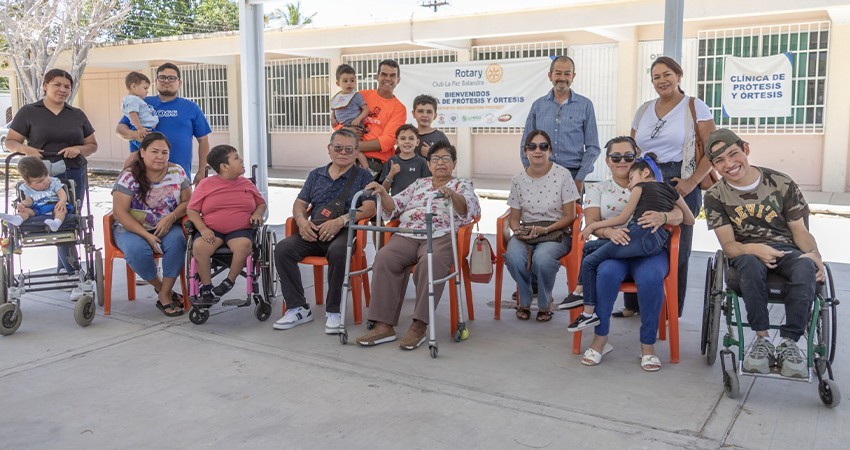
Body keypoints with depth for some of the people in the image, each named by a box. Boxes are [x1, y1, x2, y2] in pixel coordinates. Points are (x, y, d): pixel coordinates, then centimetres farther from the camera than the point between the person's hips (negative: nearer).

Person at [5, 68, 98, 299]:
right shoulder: (28, 112, 3)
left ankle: (63, 270, 24)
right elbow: (10, 141, 4)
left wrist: (79, 149, -6)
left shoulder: (78, 115, 13)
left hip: (74, 177, 4)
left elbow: (92, 145, 15)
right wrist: (26, 149, -17)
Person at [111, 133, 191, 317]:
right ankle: (161, 288, -8)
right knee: (137, 249, -34)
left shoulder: (177, 172, 1)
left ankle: (164, 295, -20)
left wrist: (171, 217, -19)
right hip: (131, 228, -2)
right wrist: (147, 235, -22)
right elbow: (120, 212, -13)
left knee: (176, 242, -32)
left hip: (166, 227, 2)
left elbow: (187, 202, 3)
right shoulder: (128, 177, -9)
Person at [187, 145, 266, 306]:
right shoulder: (205, 184, 7)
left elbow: (261, 203, 26)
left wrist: (258, 213, 2)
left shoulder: (247, 184, 14)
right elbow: (191, 210, 6)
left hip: (240, 230, 1)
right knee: (199, 246, -32)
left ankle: (229, 282, -13)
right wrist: (202, 229, -11)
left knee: (244, 244, -34)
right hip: (212, 231, -1)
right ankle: (206, 288, -14)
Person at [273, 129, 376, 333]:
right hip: (313, 232, 4)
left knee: (337, 251, -38)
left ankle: (333, 311, -20)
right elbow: (300, 203, 20)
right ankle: (298, 308, -13)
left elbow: (369, 208, -4)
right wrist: (302, 220, -5)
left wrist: (340, 221, -17)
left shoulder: (363, 176, 10)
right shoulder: (316, 175, 24)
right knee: (282, 249, -22)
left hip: (344, 232, -4)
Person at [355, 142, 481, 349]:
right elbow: (394, 207, 25)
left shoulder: (462, 185, 18)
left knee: (431, 261, -38)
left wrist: (452, 195, -23)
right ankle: (384, 326, -28)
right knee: (384, 258, -27)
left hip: (440, 236, -3)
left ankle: (419, 326, -33)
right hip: (407, 235, 4)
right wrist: (383, 193, 5)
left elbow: (468, 209, -3)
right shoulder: (419, 184, 30)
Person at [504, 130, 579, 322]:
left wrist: (545, 229, -17)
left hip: (556, 232, -2)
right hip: (525, 233, 3)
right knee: (513, 256, -31)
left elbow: (569, 216, -4)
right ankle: (524, 301, -2)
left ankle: (544, 304, -5)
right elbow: (514, 217, 11)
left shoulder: (562, 175, -3)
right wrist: (518, 231, -12)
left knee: (542, 258, -35)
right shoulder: (518, 179, 6)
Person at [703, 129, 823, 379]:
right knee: (750, 264, -39)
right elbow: (728, 245, -5)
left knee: (806, 267, -35)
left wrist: (814, 253, -17)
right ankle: (762, 339, -29)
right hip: (746, 252, -1)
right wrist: (756, 249, -28)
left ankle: (789, 342, -28)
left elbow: (800, 230, 5)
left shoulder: (781, 184, 0)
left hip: (787, 250, 1)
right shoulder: (716, 196, 0)